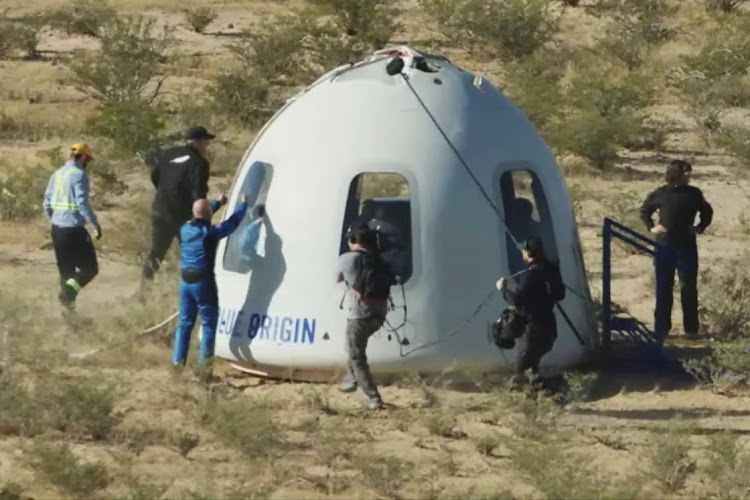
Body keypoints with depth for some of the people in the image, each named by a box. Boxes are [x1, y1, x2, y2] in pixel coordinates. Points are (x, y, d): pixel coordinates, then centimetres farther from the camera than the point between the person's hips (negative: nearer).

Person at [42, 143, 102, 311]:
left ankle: (68, 304, 15)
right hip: (74, 228, -7)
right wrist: (95, 223, -11)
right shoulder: (79, 175, -12)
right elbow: (82, 203, -19)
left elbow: (47, 203, 12)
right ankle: (69, 291, -19)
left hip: (57, 228, 7)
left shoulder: (57, 175, 9)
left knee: (66, 270, 15)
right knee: (90, 268, 1)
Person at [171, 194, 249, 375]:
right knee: (209, 323, 4)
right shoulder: (210, 233, -15)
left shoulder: (186, 229, 2)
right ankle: (204, 362, 2)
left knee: (185, 321, 14)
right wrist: (243, 204, 12)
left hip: (185, 281, 6)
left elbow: (200, 216, 23)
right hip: (203, 282, -6)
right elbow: (233, 222, -6)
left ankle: (178, 360, 13)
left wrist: (218, 203, 34)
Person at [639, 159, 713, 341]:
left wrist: (700, 227, 3)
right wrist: (651, 227, 0)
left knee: (689, 288, 3)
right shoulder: (660, 194, -3)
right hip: (665, 247, 0)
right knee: (663, 289, 4)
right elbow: (644, 210, 13)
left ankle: (691, 329, 11)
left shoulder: (694, 194, 0)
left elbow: (707, 212, 17)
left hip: (687, 247, 0)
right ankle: (661, 330, 10)